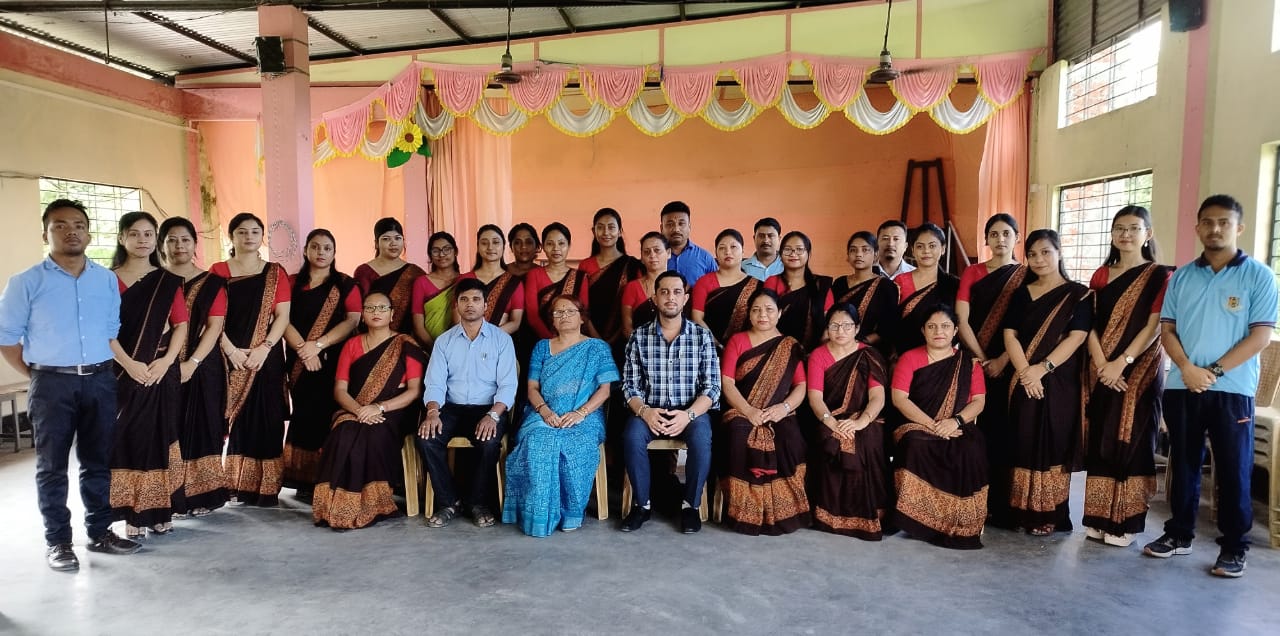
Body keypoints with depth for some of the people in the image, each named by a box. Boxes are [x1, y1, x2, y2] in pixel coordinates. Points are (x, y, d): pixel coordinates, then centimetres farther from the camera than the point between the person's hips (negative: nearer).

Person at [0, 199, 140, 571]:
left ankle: (100, 532, 23)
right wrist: (36, 376, -1)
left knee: (98, 462, 11)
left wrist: (102, 370, 7)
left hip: (100, 381, 3)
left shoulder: (107, 280, 7)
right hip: (52, 383, -3)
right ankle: (57, 541, 16)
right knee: (52, 466, 6)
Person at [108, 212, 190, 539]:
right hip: (122, 373, -1)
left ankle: (161, 511, 11)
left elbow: (181, 324, 4)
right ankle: (133, 514, 7)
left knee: (160, 439, 4)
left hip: (162, 372, 2)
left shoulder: (168, 281, 7)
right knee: (128, 439, 0)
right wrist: (129, 364, -16)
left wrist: (166, 361, -10)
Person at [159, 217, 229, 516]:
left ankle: (200, 496, 11)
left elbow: (215, 327, -2)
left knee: (199, 430, 2)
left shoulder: (212, 283, 5)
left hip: (202, 369, -1)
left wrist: (192, 363, -13)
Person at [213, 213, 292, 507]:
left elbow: (282, 315, 1)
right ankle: (233, 483, 11)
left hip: (266, 357, 0)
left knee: (266, 419, 0)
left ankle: (265, 488, 5)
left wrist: (264, 347, -12)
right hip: (230, 357, 0)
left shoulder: (275, 273, 8)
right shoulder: (218, 271, 6)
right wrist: (231, 351, -12)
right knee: (232, 419, 1)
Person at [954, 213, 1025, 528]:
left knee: (1004, 431, 0)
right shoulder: (972, 272, 8)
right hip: (974, 362, 2)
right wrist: (983, 360, -7)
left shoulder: (1026, 275, 4)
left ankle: (1001, 506, 7)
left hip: (1009, 364, -1)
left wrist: (1001, 361, -14)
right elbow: (961, 320, 0)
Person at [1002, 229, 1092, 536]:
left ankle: (1050, 516, 8)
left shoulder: (1079, 294, 2)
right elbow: (1010, 335, 1)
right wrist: (1024, 372, -14)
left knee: (1054, 445, 0)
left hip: (1059, 382, -2)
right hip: (1023, 382, 3)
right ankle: (1023, 512, 11)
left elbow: (1077, 337, -8)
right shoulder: (1021, 294, 10)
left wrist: (1043, 368, -18)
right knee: (1023, 444, 3)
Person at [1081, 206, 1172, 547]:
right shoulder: (1101, 275, 11)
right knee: (1100, 442, 5)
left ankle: (1125, 522, 7)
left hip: (1140, 372, -4)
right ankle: (1099, 518, 14)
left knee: (1131, 443, -1)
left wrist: (1121, 363, -17)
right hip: (1101, 372, 4)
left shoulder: (1160, 276, -1)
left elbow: (1153, 327, -9)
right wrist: (1101, 364, -10)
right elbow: (1090, 324, 3)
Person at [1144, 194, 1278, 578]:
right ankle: (1179, 534, 23)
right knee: (1183, 465, 11)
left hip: (1232, 389, -3)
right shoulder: (1181, 277, 9)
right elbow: (1167, 329, 7)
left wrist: (1214, 371, -15)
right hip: (1181, 387, 3)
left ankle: (1233, 548, 15)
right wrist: (1187, 367, -10)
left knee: (1233, 471, 3)